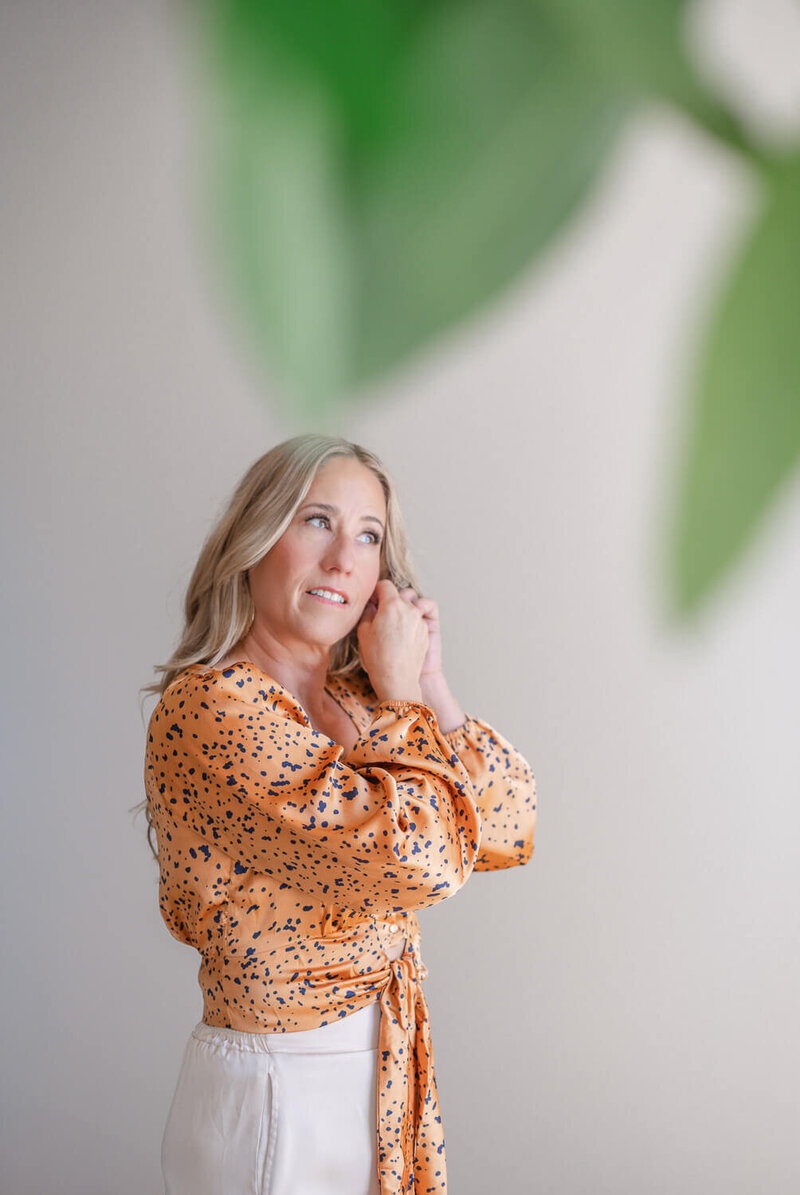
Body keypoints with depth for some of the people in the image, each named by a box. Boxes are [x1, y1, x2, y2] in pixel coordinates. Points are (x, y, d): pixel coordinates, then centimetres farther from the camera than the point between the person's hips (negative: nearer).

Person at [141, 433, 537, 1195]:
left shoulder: (354, 703, 4)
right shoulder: (210, 707, -21)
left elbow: (511, 832, 3)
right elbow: (419, 857, -26)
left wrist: (429, 685, -4)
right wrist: (401, 697, -13)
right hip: (277, 1097, -7)